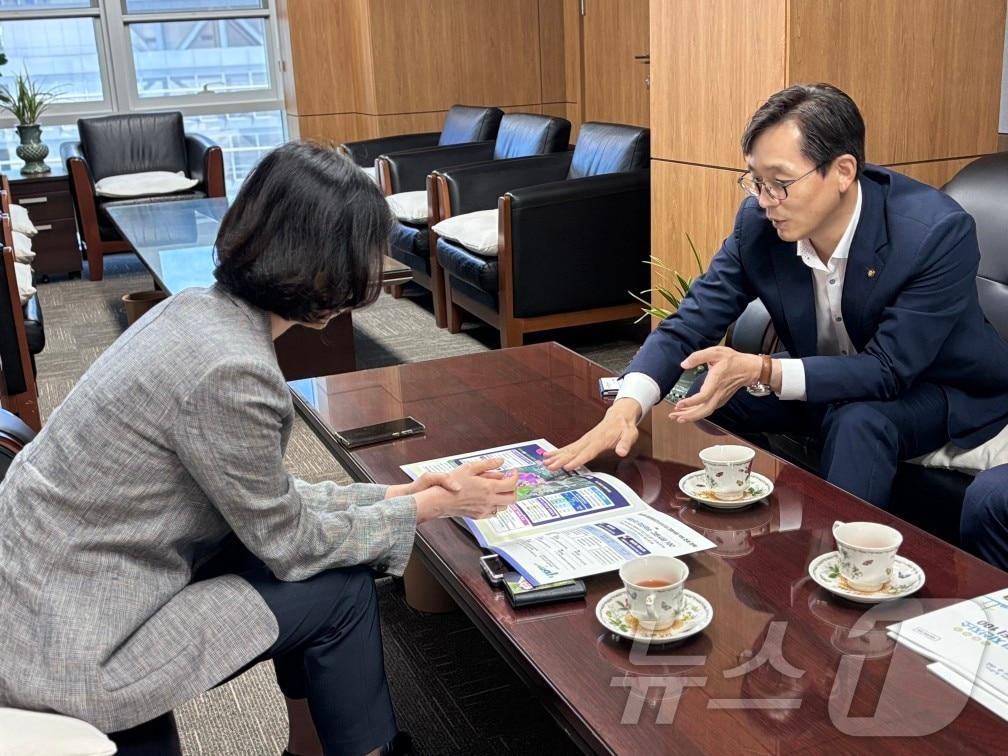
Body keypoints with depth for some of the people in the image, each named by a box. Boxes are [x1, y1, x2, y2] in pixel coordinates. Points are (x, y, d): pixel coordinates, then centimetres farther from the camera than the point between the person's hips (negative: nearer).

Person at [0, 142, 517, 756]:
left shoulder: (201, 310, -1)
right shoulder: (228, 370, -27)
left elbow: (267, 498, 6)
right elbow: (288, 544, -14)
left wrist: (393, 494, 5)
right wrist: (430, 506, -4)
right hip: (67, 649, -8)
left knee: (311, 552, 11)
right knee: (342, 589, -2)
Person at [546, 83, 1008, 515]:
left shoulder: (938, 232, -30)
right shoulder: (759, 220, -18)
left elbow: (889, 369, -29)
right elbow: (690, 324, -16)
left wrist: (762, 371, -40)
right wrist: (626, 406, -34)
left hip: (940, 389, -4)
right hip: (824, 385, 5)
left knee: (859, 422, -34)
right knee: (705, 400, -13)